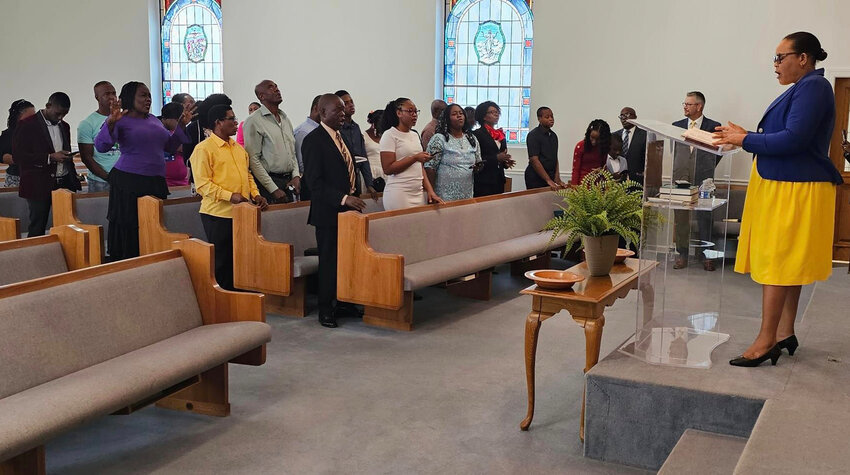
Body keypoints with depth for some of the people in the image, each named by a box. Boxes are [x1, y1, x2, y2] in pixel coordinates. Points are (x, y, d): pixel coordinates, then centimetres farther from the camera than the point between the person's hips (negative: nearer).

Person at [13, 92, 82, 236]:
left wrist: (74, 180, 14)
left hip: (64, 184, 5)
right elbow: (18, 156, -10)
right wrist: (50, 157, -18)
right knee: (37, 230, -1)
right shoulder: (27, 125, -4)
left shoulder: (64, 126, 17)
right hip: (39, 186, -5)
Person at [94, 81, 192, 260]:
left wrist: (182, 124, 15)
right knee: (128, 232, -4)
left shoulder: (154, 120, 17)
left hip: (156, 183, 6)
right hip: (129, 183, -6)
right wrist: (111, 122, -28)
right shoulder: (121, 120, -3)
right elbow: (101, 146, -15)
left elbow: (170, 146, 24)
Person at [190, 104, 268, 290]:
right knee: (220, 261, 1)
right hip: (218, 214, -7)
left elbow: (247, 174, 24)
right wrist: (229, 196, -22)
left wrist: (255, 194, 6)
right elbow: (202, 184, -14)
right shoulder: (204, 149, -8)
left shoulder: (238, 148, 17)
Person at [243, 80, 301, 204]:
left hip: (288, 182, 7)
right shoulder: (253, 121, -7)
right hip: (267, 183, -7)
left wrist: (296, 176, 2)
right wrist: (273, 189, -15)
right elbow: (253, 160, -12)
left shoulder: (285, 118, 16)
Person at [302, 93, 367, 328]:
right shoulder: (314, 140, -11)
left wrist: (355, 199, 13)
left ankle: (344, 304, 21)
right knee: (329, 261, 1)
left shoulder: (342, 137, 15)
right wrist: (343, 199, -23)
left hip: (348, 208, 7)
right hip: (329, 212, -7)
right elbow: (314, 181, -17)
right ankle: (325, 310, 12)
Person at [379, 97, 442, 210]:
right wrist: (415, 158, -16)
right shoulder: (389, 135, -6)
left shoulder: (415, 135, 16)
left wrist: (430, 191, 5)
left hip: (419, 194, 6)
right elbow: (387, 169, -14)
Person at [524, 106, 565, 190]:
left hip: (550, 176, 7)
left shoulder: (553, 135, 12)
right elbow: (534, 160, -17)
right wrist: (548, 180, -20)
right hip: (536, 178, -7)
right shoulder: (533, 135, -11)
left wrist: (557, 178, 1)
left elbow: (555, 159, 15)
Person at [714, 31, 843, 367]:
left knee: (777, 262, -9)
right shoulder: (803, 88, 18)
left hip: (794, 191, -10)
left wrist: (746, 140, -14)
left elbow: (793, 139, -22)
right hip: (784, 186, 10)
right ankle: (785, 333, 19)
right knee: (788, 263, 12)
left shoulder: (813, 87, -14)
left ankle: (767, 340, -6)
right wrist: (744, 136, 7)